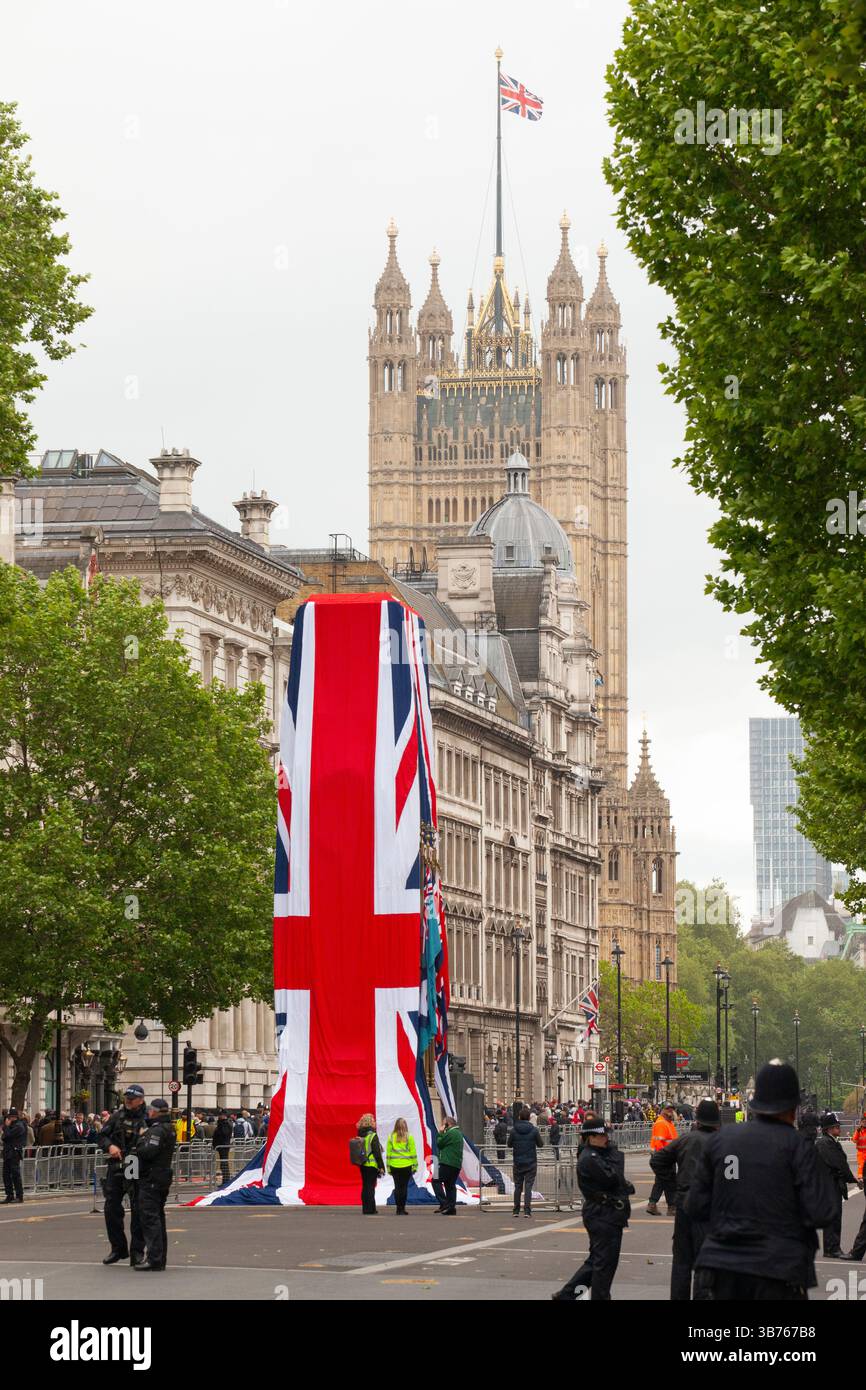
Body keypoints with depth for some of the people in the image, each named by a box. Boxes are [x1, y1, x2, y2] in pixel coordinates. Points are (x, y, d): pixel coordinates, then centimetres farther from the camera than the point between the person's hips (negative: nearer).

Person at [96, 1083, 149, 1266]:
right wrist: (110, 1146, -9)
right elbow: (102, 1136, 11)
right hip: (115, 1169, 5)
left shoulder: (147, 1120, -6)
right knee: (111, 1208, 8)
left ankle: (137, 1251, 8)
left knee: (138, 1211, 0)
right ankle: (118, 1248, 21)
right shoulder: (118, 1116, 8)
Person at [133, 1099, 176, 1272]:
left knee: (149, 1217, -10)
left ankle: (154, 1259, -14)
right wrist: (143, 1136, 13)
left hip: (151, 1179, -10)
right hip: (164, 1178, 10)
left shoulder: (157, 1131, -17)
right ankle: (160, 1258, 20)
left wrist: (141, 1137, -9)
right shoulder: (169, 1129, 16)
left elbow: (146, 1152, -26)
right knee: (158, 1217, 15)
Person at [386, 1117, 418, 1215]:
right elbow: (413, 1152, -1)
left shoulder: (391, 1137, 2)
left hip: (394, 1166, 1)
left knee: (397, 1187, 6)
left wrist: (388, 1166, 10)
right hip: (406, 1166, -1)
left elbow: (388, 1152, 5)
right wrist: (415, 1165, 6)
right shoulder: (409, 1137, -2)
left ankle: (398, 1208, 4)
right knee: (404, 1187, 2)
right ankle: (402, 1208, 0)